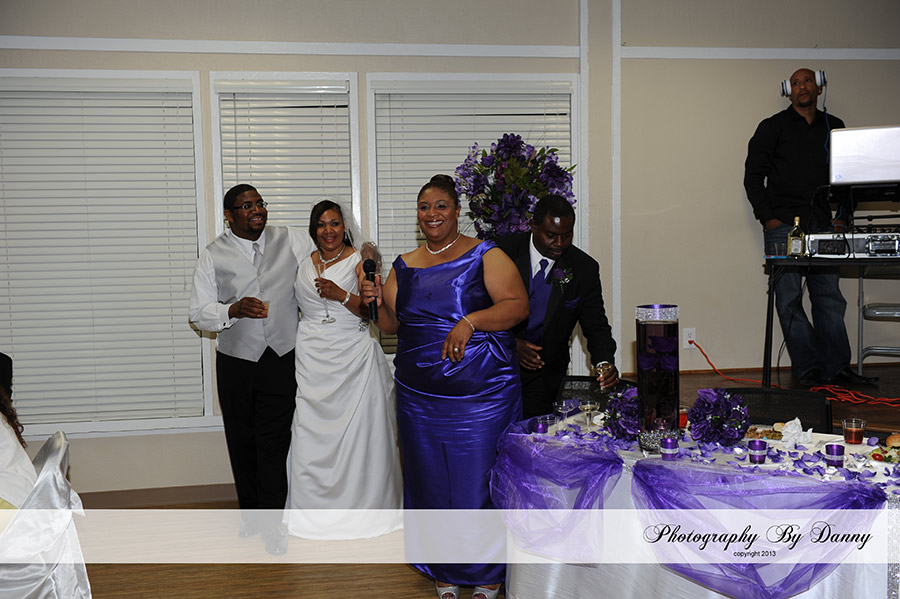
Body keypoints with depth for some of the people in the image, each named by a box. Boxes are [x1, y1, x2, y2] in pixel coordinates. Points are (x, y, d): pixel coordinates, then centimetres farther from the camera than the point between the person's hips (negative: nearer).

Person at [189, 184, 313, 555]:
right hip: (235, 363, 1)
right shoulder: (214, 255, -1)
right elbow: (199, 313, -3)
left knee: (273, 443, -2)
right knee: (241, 443, 13)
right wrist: (234, 310, -20)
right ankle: (249, 512, 33)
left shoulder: (291, 240, 2)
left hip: (281, 360, -1)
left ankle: (270, 523, 11)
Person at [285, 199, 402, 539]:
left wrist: (342, 295, -19)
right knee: (313, 431, 4)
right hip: (312, 358, 4)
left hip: (354, 357, -3)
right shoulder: (304, 264, 11)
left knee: (356, 430, 0)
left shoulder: (359, 261, -1)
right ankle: (316, 507, 17)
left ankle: (361, 503, 14)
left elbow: (372, 313, -8)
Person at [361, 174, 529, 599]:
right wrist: (378, 300, -4)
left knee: (478, 482, 1)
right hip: (419, 396, 4)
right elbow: (391, 324, 16)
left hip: (482, 394, -4)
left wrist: (470, 321, -22)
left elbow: (518, 305, -10)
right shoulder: (404, 266, 12)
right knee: (431, 483, 11)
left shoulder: (486, 256, -1)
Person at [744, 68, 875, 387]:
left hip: (823, 227, 3)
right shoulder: (773, 127, 6)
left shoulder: (835, 127, 17)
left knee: (829, 298, 2)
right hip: (783, 225, -3)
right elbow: (753, 175, 2)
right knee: (789, 300, -4)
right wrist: (767, 218, -7)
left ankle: (836, 368, 7)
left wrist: (843, 217, 8)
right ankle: (808, 370, 2)